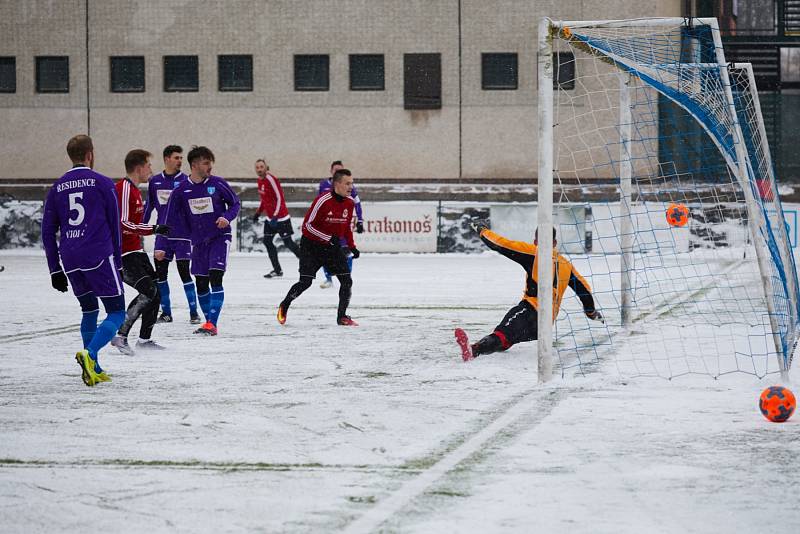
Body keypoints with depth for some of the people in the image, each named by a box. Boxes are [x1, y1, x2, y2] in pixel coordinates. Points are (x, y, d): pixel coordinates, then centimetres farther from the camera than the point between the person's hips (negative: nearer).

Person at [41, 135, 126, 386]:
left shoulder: (57, 188, 12)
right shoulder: (103, 184, 0)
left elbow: (48, 231, 11)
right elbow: (115, 225, 2)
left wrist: (55, 270, 16)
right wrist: (117, 262, 12)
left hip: (70, 261, 5)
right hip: (99, 257, -5)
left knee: (90, 310, 21)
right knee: (116, 313, 0)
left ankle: (94, 370, 16)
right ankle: (90, 354, -24)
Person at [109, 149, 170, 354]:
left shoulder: (134, 189, 15)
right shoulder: (123, 189, -18)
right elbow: (123, 225, -25)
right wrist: (153, 229, -27)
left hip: (135, 251, 11)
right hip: (123, 253, -11)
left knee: (155, 292, 12)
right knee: (148, 291, -19)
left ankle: (144, 339, 21)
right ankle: (120, 335, -17)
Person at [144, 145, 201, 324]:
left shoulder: (185, 180, -3)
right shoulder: (155, 181, 7)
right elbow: (149, 206, 16)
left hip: (181, 234, -4)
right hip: (162, 234, 4)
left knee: (184, 272, -7)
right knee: (160, 273, 4)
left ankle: (193, 312, -1)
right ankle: (166, 313, 14)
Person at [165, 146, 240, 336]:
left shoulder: (218, 184, -7)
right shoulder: (182, 190, -3)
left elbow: (235, 203, 4)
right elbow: (173, 219, 5)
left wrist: (227, 217, -15)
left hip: (220, 237, -3)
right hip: (198, 241, 3)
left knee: (215, 278, -16)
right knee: (201, 283, 7)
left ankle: (212, 324, -20)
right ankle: (209, 321, 22)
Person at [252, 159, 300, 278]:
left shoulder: (271, 180, -20)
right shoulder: (260, 181, 7)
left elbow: (280, 199, -23)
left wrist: (275, 216, -28)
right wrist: (258, 213, 18)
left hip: (281, 217, -9)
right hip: (270, 217, 9)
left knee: (288, 242, -3)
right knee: (267, 241, 3)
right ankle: (277, 270, 8)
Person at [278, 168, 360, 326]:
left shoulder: (349, 202, -1)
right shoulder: (322, 201, -22)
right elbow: (308, 225, -20)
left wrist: (352, 246, 6)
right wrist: (329, 238, -25)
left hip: (333, 248, 6)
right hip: (311, 246, -6)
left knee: (346, 280, -6)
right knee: (305, 282, -10)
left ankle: (342, 316, 5)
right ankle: (284, 307, 15)